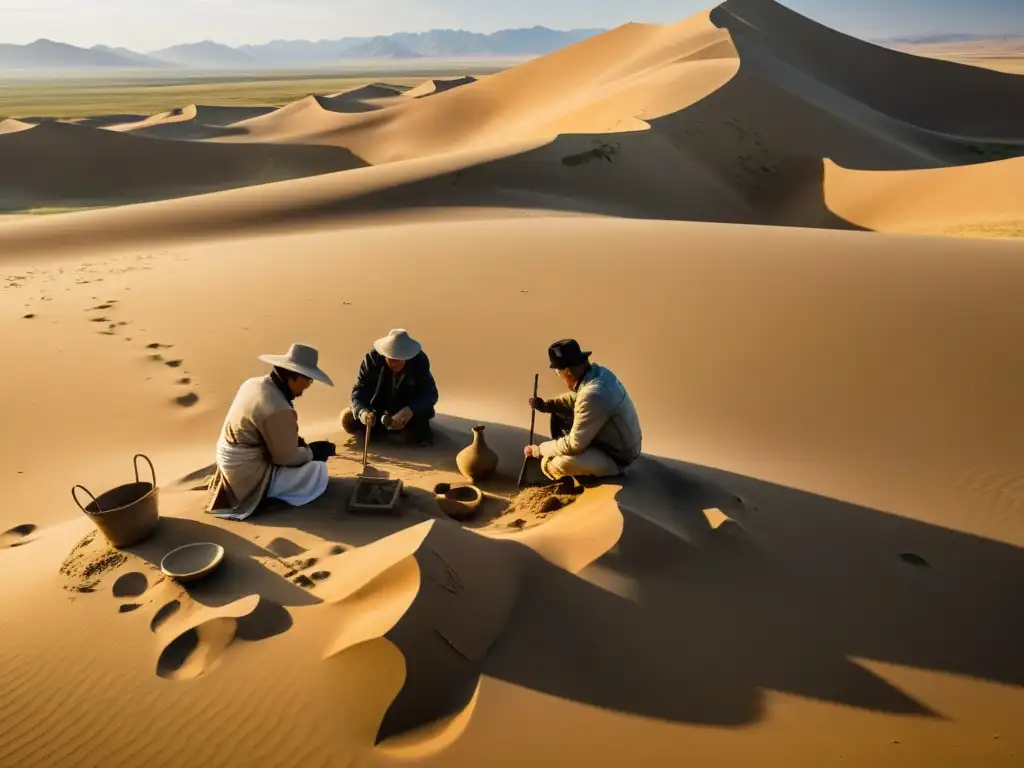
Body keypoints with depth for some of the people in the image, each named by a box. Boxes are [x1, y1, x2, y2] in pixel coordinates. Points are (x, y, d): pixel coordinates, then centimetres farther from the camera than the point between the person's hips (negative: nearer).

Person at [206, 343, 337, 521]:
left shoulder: (254, 383, -1)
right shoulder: (278, 410, -29)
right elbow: (286, 457, -18)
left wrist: (295, 441, 4)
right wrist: (314, 451, -2)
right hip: (248, 474, -10)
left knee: (303, 450, 21)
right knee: (318, 471, -9)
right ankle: (266, 494, -2)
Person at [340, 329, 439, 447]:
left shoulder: (420, 360, -25)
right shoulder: (373, 358, -24)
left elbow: (431, 393, -27)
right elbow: (359, 390, -25)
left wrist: (410, 411, -45)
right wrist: (362, 412, -48)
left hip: (408, 410, -2)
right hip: (379, 409, 3)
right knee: (348, 419, -19)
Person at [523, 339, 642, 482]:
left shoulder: (592, 396, -35)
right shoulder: (597, 371, -7)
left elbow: (574, 445, -28)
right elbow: (576, 397, 15)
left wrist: (539, 450, -14)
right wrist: (545, 405, 3)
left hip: (617, 457, -9)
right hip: (608, 438, 9)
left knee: (559, 463, -29)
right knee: (559, 414, 11)